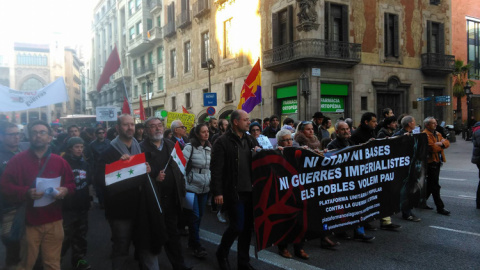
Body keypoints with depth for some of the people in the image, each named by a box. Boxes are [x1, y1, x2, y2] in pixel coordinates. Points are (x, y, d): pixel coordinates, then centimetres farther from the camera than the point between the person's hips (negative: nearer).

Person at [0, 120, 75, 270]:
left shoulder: (60, 161, 7)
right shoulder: (17, 160, 0)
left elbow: (71, 184, 13)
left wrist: (65, 190, -10)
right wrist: (26, 193, -20)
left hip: (54, 222, 2)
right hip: (28, 222, -1)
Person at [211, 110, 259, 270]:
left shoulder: (250, 140, 12)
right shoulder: (223, 142, -8)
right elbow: (216, 169, -12)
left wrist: (259, 152, -1)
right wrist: (217, 192, -17)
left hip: (250, 190, 6)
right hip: (233, 192, -6)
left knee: (248, 227, 10)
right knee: (237, 226, -4)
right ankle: (222, 254, 23)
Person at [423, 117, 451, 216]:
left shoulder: (437, 134, 18)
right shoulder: (425, 135, -12)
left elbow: (447, 143, 7)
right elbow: (433, 148, -21)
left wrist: (441, 143, -14)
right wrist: (442, 144, -2)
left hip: (437, 162, 9)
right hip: (430, 162, -9)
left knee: (431, 184, 15)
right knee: (435, 186, -6)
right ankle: (440, 207, -1)